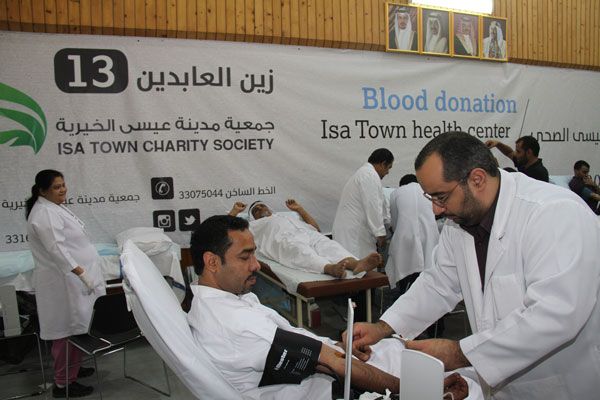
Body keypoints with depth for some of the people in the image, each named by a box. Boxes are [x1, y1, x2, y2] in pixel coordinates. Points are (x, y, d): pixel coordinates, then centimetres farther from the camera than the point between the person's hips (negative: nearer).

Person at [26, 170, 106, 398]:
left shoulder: (52, 208, 13)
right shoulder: (44, 214, -20)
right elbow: (57, 249, -28)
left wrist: (82, 272, 26)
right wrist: (82, 273, -30)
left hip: (70, 277, 10)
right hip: (64, 281, -10)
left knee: (72, 328, 20)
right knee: (68, 330, -3)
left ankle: (71, 369, 33)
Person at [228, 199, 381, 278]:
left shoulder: (288, 217, 45)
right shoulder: (253, 226, 37)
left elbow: (315, 227, 42)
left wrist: (299, 208, 42)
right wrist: (235, 210, 35)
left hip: (308, 234, 4)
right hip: (284, 240, -4)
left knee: (329, 245, -32)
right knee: (301, 252, -41)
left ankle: (356, 264, -62)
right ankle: (330, 268, -72)